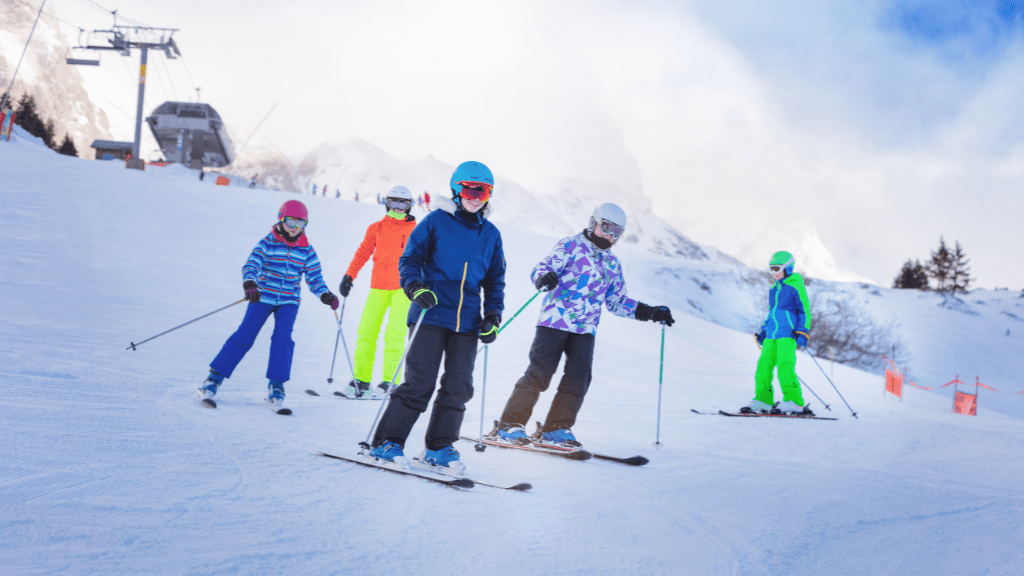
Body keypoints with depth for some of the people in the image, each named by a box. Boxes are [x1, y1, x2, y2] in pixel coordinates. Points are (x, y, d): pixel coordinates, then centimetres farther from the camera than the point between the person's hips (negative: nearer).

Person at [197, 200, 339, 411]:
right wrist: (249, 283, -40)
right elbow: (251, 265, -20)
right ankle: (215, 376, 4)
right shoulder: (268, 243, -8)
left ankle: (276, 385, -4)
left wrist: (325, 295, -16)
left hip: (289, 301, 2)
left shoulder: (307, 250, 1)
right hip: (263, 297, -2)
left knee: (282, 338, -16)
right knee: (244, 336, -8)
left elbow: (314, 277, 3)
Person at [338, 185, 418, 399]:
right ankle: (361, 380, 2)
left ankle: (390, 382, -7)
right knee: (366, 333, -3)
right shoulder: (376, 229, 12)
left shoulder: (415, 230, 7)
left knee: (394, 334, -11)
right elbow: (363, 253, 10)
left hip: (402, 288, -2)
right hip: (378, 287, 3)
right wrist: (349, 276, 0)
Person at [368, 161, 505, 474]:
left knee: (458, 387, 4)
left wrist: (493, 316, 8)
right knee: (419, 383, -7)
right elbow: (409, 260, 1)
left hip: (467, 323, 5)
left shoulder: (491, 234, 13)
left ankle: (439, 446, 17)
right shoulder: (436, 222, 0)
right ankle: (387, 442, 3)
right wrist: (416, 287, -17)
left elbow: (495, 279, 20)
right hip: (431, 316, -4)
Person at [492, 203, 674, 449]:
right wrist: (545, 277, -33)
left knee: (579, 378, -7)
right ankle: (509, 425, -3)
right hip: (554, 321, -6)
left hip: (585, 329, 6)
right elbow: (540, 269, -8)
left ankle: (555, 429, 4)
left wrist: (649, 312, 16)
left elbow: (617, 302, 26)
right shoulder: (570, 246, 2)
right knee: (539, 373, -10)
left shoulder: (612, 263, 21)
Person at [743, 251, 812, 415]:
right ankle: (763, 400, 4)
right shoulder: (773, 289, 21)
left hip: (787, 334, -7)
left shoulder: (796, 287, -2)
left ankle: (795, 402, -16)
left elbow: (805, 311, -3)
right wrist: (763, 331, 24)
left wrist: (803, 332, -12)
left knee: (785, 366, -17)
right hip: (771, 336, 8)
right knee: (764, 365, 0)